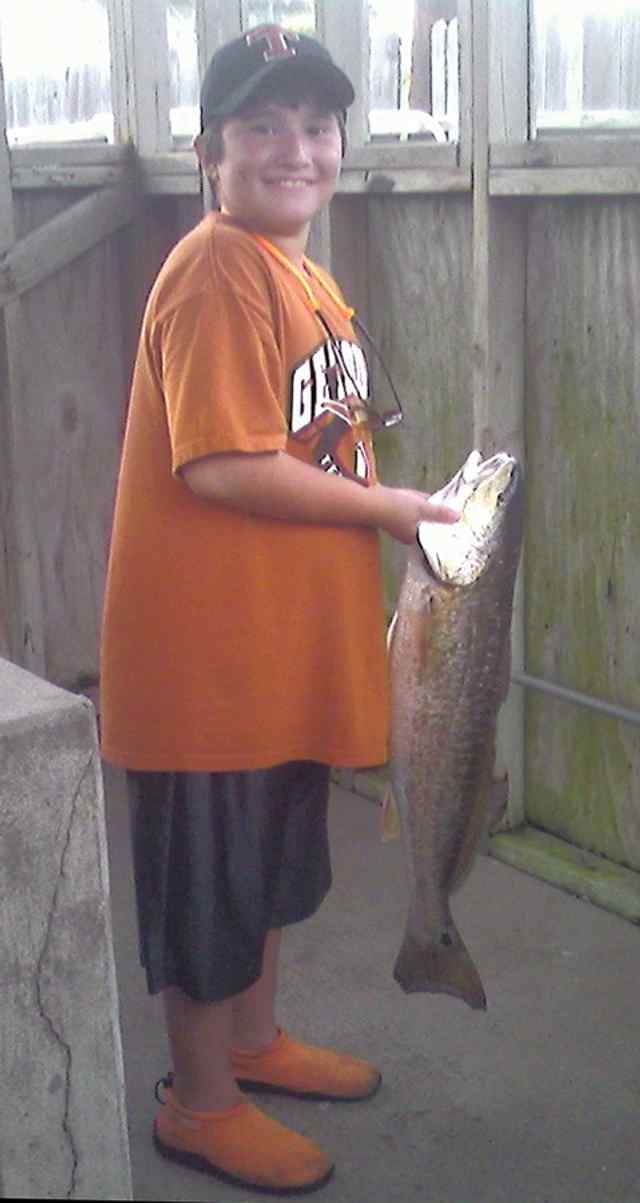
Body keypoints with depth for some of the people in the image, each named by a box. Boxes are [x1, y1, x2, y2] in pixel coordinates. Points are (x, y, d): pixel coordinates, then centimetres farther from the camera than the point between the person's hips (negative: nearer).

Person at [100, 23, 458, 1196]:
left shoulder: (305, 274, 11)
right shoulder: (215, 275, -18)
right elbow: (221, 467, -25)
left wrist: (390, 503, 3)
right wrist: (382, 507, -16)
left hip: (289, 634, 9)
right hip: (207, 640, -9)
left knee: (272, 855, 23)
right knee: (206, 872, 6)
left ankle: (253, 1039, 43)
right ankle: (199, 1102, 25)